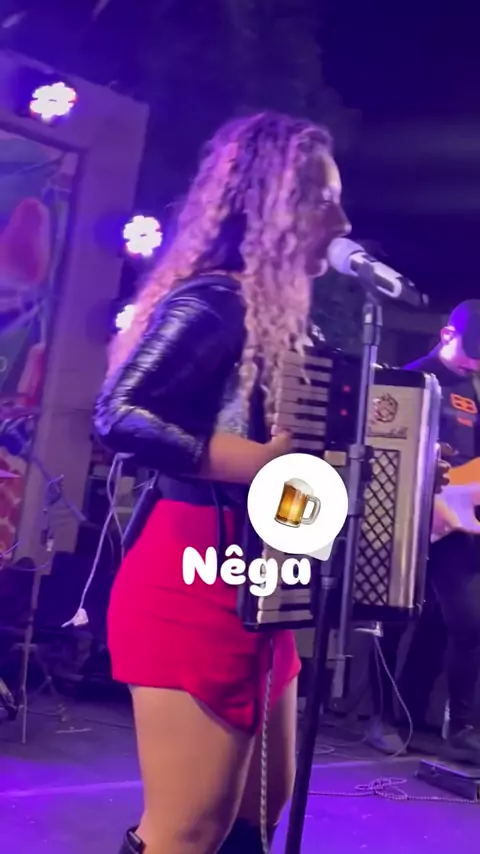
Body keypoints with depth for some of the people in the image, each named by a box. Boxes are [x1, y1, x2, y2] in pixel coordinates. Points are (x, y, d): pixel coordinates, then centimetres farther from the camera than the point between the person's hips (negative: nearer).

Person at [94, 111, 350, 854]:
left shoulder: (272, 312, 14)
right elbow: (119, 415, -25)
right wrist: (264, 464, -27)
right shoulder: (215, 302, -13)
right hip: (198, 587, -9)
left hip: (253, 590, 10)